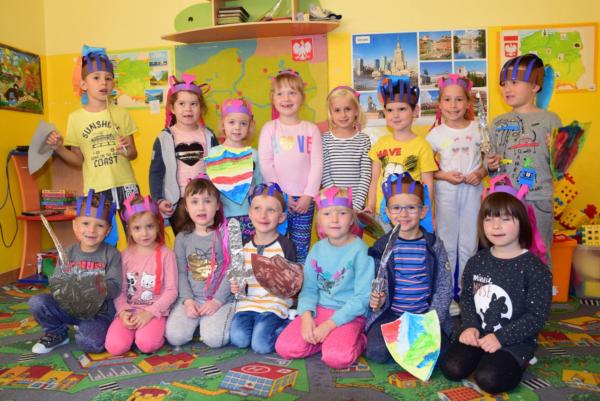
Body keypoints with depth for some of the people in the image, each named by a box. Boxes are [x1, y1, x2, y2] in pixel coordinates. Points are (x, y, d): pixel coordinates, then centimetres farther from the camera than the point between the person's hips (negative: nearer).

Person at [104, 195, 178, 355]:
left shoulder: (165, 254, -4)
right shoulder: (126, 255, 6)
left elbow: (171, 291, -6)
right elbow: (119, 290, 6)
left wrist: (150, 312, -15)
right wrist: (123, 311, -12)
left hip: (155, 311, -3)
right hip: (129, 311, 4)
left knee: (146, 344, -30)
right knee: (114, 346, -20)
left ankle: (157, 329, 2)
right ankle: (135, 329, 9)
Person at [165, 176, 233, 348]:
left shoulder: (227, 234, -5)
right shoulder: (182, 238, 6)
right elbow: (181, 273, 4)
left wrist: (217, 301, -14)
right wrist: (187, 300, -10)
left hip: (221, 299, -3)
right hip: (191, 298, 3)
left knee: (214, 339, -23)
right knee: (175, 336, -15)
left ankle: (210, 321, 10)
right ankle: (199, 321, 15)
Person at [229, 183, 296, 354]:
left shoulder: (286, 245, -5)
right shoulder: (245, 247, 7)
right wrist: (237, 287, -3)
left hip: (275, 302, -4)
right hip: (248, 301, 4)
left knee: (261, 345, -19)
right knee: (238, 338, -18)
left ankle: (287, 325, 7)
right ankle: (262, 324, 9)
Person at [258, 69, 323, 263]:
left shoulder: (311, 129, 5)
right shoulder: (269, 128, 2)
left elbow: (317, 164, 0)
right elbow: (265, 165, -3)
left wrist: (308, 195, -8)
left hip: (304, 199, 1)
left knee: (301, 247, 7)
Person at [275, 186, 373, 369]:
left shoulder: (359, 250, -11)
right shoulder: (317, 249, 5)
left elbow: (362, 298, -13)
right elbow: (309, 288, 6)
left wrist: (329, 324, -17)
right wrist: (306, 316, -14)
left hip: (349, 315, -4)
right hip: (318, 310, 5)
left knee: (337, 357, -30)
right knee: (284, 347, -14)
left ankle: (358, 340, 1)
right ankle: (331, 339, 5)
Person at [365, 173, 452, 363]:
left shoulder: (434, 245, -1)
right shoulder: (382, 246, 0)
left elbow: (444, 287, 0)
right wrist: (378, 300, -15)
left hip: (425, 315, 1)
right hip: (390, 314, 0)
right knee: (376, 352, -23)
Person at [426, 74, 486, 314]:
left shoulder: (477, 129, 3)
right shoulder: (436, 134, -1)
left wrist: (480, 173, -11)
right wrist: (444, 175, -14)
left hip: (472, 191, 1)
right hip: (446, 192, -1)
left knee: (469, 244, 9)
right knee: (446, 243, 6)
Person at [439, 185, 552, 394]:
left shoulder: (534, 268, -13)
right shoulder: (476, 262, 3)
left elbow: (537, 316, -13)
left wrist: (501, 337, -19)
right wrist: (470, 326, -9)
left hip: (515, 339, -4)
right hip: (477, 333, 4)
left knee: (488, 379, -24)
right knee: (451, 369, -14)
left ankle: (516, 361, 7)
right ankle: (486, 357, 13)